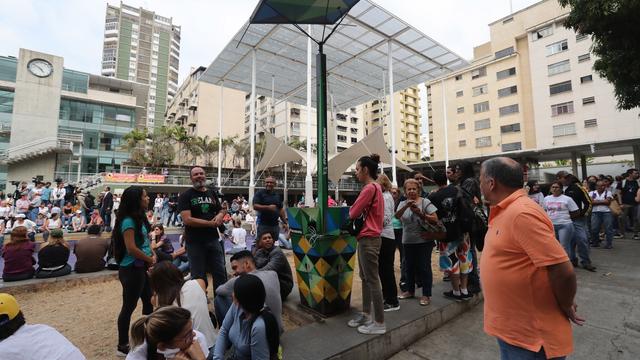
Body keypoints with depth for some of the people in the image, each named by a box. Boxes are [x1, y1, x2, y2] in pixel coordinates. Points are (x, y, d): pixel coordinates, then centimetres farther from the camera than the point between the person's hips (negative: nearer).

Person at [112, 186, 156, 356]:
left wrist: (152, 255, 0)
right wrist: (150, 260, -11)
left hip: (141, 268, 9)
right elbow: (131, 248, -24)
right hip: (131, 269, -9)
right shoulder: (128, 221, -20)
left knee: (149, 301, 19)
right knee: (129, 307, 5)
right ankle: (122, 346, 22)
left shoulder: (139, 218, 8)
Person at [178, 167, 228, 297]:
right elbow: (187, 219, -16)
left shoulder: (212, 193, 9)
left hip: (213, 239, 4)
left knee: (220, 273, 10)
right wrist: (210, 223, -15)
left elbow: (221, 210, 19)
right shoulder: (186, 196, -6)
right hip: (194, 242, -4)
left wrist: (220, 215, -5)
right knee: (198, 276, 10)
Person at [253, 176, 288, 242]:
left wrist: (285, 221, 9)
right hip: (263, 225, -5)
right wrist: (268, 207, -21)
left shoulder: (277, 196, 14)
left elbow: (281, 210, 17)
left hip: (275, 225, 5)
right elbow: (255, 206, -12)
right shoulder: (259, 194, -1)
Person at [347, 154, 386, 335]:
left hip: (368, 239, -10)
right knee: (365, 278, 17)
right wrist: (356, 216, 6)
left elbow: (353, 213, -14)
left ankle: (379, 323, 11)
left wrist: (346, 216, 6)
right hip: (368, 237, 10)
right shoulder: (375, 187, 14)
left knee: (372, 280, -1)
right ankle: (366, 315, 29)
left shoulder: (369, 188, -18)